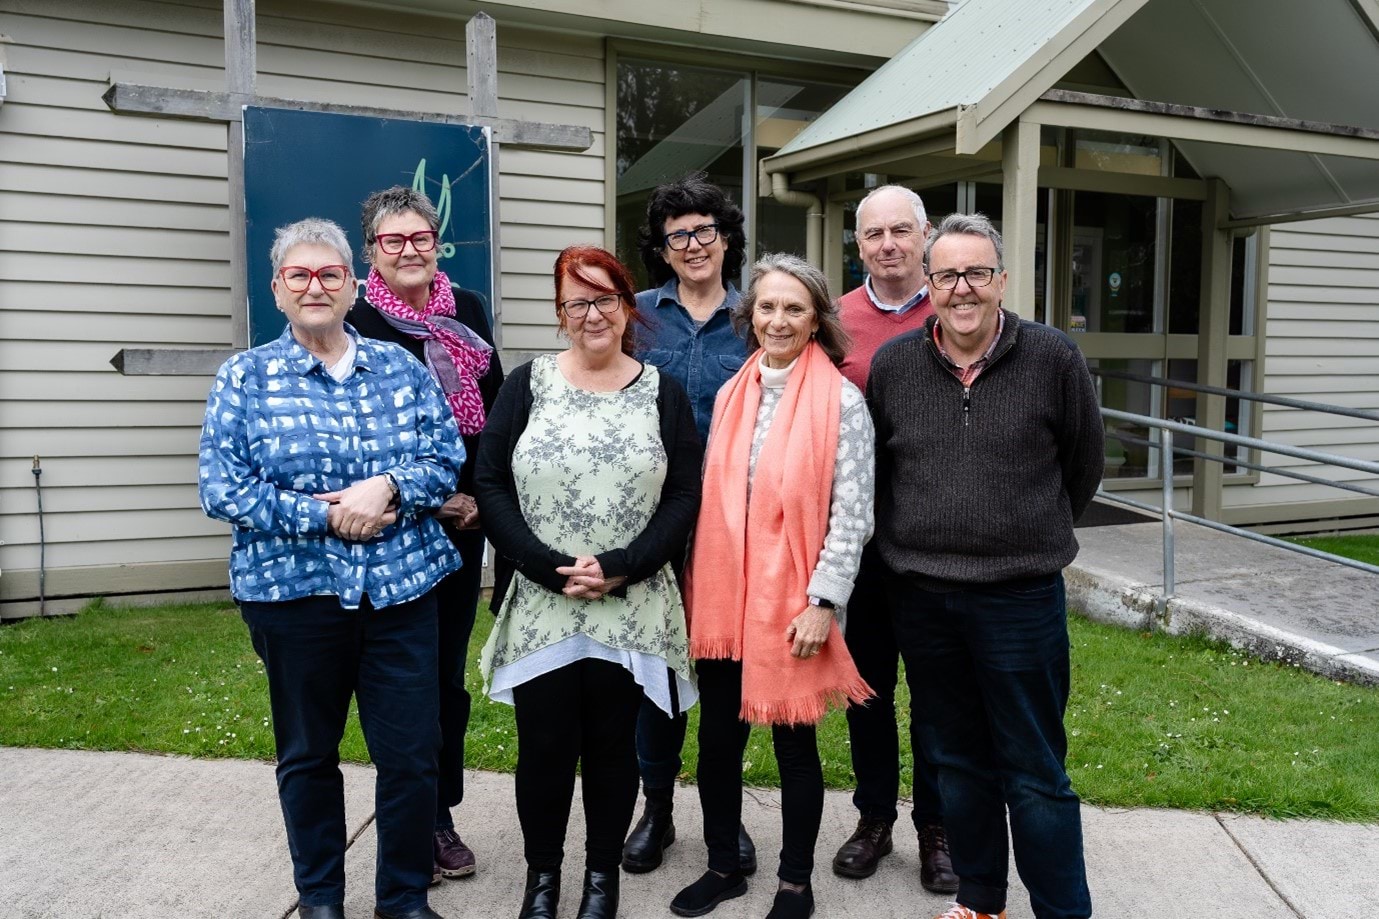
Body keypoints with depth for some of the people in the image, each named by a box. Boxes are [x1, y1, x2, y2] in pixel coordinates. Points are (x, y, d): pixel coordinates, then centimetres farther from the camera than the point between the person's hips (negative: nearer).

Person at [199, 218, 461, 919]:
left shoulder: (399, 367, 6)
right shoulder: (246, 377, 1)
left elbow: (446, 456, 2)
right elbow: (221, 488, -7)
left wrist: (389, 487, -17)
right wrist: (324, 515, -15)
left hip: (402, 588, 1)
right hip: (294, 591, -1)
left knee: (412, 753, 6)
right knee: (307, 754, 15)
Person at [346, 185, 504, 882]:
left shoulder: (468, 310, 8)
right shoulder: (357, 322, -6)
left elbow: (494, 409, 9)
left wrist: (480, 497, -2)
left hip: (466, 518, 4)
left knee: (449, 669, 12)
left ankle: (441, 816, 25)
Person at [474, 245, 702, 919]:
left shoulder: (662, 393, 5)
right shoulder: (528, 384, 4)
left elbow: (685, 496, -1)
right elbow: (490, 484, -2)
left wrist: (621, 568, -13)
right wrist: (551, 568, -12)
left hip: (631, 610, 0)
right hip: (540, 607, 0)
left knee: (613, 744, 9)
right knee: (544, 746, 6)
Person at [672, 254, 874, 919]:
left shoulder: (842, 401, -7)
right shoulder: (730, 395, 8)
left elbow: (852, 512, -9)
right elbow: (712, 497, 13)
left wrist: (823, 603, -13)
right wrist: (698, 586, 11)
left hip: (793, 603, -4)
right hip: (722, 597, 5)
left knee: (794, 743, 9)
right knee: (716, 739, 13)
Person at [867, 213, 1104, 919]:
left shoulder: (1054, 358, -5)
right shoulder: (891, 364, 1)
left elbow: (1083, 465, 8)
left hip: (1022, 597, -3)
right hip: (921, 597, 3)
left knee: (1035, 776, 6)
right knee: (956, 763, 16)